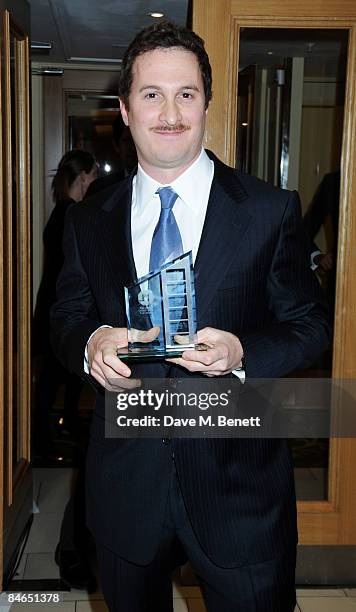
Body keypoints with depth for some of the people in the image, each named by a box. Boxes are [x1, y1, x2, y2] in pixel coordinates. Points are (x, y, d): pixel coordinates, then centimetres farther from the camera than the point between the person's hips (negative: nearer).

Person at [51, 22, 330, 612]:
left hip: (238, 488, -2)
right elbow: (66, 315, 8)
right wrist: (89, 342, -15)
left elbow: (310, 321, -2)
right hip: (125, 488, 3)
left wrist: (242, 351, -22)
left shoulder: (272, 211, -5)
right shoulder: (89, 221, 3)